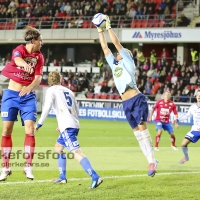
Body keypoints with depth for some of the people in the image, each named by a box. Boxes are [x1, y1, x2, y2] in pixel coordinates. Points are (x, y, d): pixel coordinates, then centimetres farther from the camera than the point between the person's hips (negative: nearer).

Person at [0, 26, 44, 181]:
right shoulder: (19, 50, -8)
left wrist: (30, 87, -30)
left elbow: (38, 78, -7)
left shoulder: (39, 57, 3)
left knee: (30, 130, -10)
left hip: (28, 97, 2)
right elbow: (17, 59, -32)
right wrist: (25, 64, -56)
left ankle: (28, 166, -3)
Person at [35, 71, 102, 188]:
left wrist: (40, 124, -4)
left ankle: (95, 177, -33)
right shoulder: (69, 91, 23)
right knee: (58, 147, 26)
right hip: (75, 125, 8)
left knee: (77, 152, -18)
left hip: (67, 126, -8)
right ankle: (62, 177, 26)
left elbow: (47, 107, -10)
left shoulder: (51, 90, 5)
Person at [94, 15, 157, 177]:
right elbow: (105, 47, 21)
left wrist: (109, 27, 3)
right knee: (138, 132, 3)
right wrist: (101, 31, 17)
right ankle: (151, 160, 4)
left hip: (137, 99, -7)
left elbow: (117, 43, 0)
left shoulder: (128, 61, 6)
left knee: (142, 128, -15)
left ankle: (152, 161, -19)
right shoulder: (114, 64, 22)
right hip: (126, 103, 7)